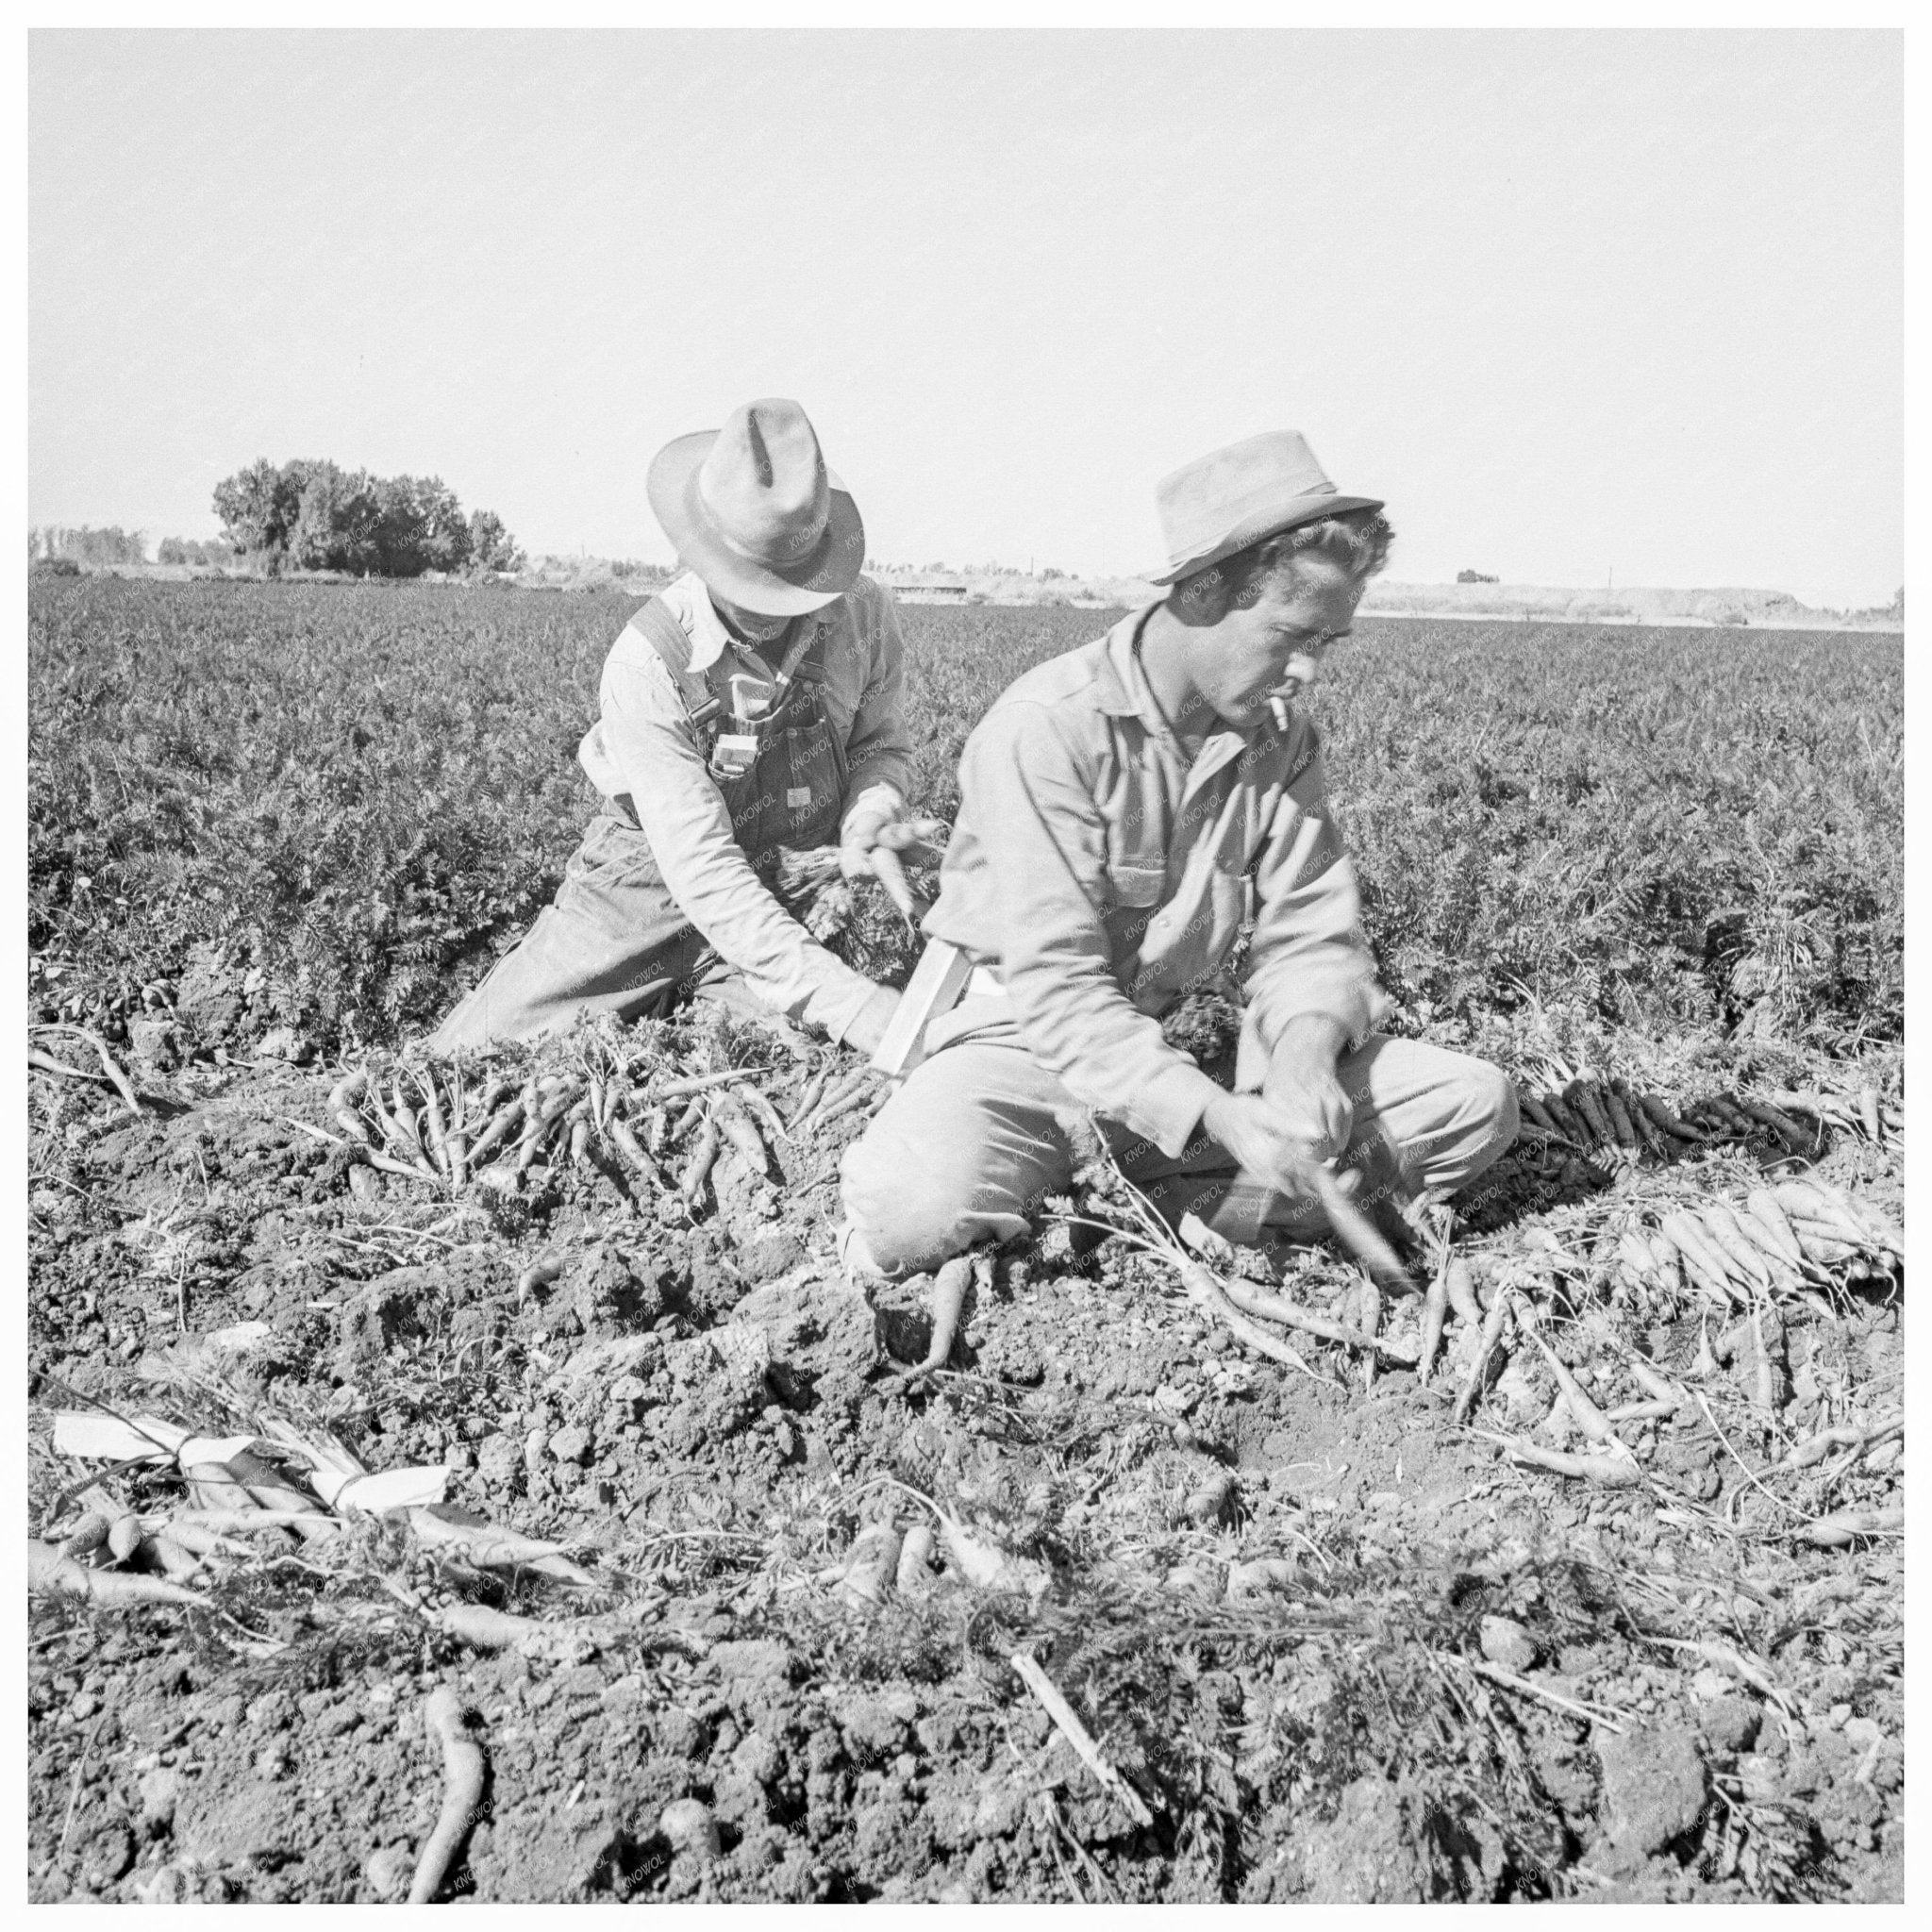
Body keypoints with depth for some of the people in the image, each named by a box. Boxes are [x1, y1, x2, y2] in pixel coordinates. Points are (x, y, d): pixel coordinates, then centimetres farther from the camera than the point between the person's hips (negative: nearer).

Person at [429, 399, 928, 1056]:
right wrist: (846, 999, -39)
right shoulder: (646, 663, -28)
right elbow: (704, 872, -31)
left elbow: (881, 742, 4)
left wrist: (873, 803, -22)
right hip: (651, 886, -3)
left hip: (787, 899, 3)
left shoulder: (864, 615, -15)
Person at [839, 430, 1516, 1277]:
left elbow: (1311, 936, -1)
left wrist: (1304, 1054, -25)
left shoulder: (1280, 738, 1)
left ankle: (1130, 1201, -18)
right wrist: (1224, 1119, -35)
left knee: (1476, 1104, -10)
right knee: (912, 1207, -39)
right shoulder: (1048, 728, -19)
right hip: (1029, 1038, -6)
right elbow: (1058, 989, -25)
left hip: (1187, 1043, 6)